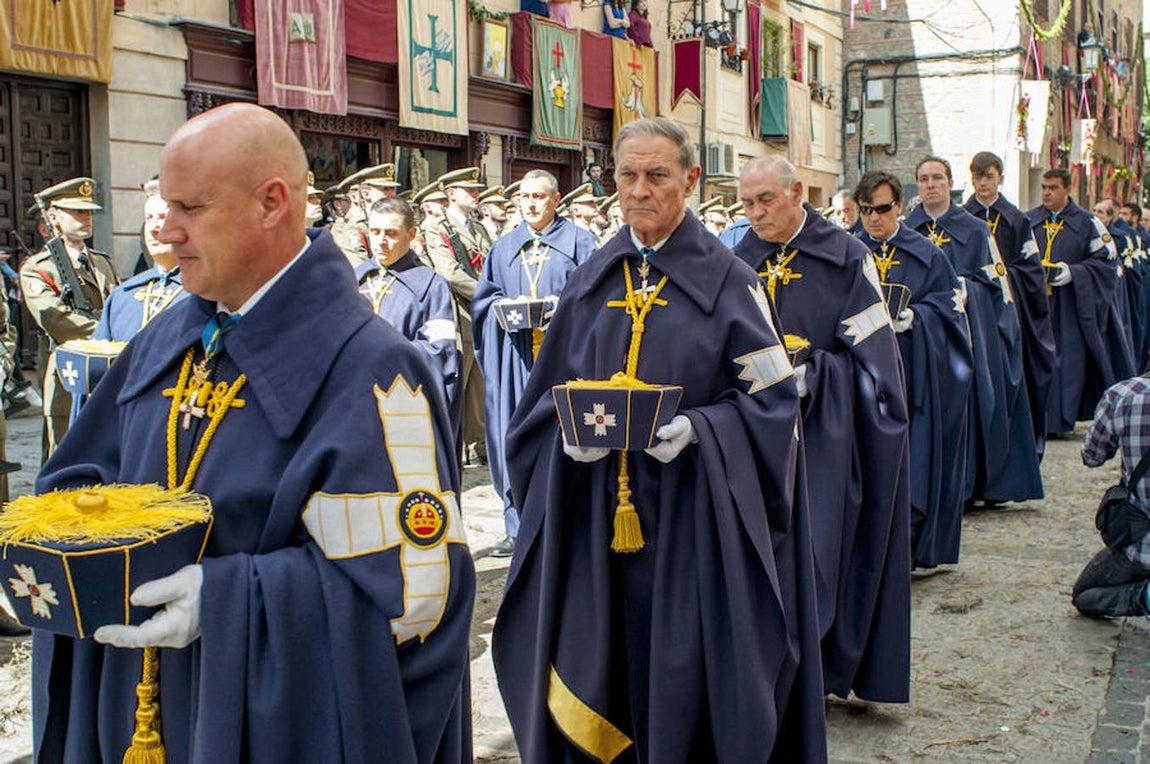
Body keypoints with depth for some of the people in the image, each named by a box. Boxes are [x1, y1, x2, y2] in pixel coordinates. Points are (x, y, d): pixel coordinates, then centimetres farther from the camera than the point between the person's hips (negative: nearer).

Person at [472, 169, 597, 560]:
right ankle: (520, 526, 8)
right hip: (515, 352, 3)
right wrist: (503, 308, -5)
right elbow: (484, 298, 16)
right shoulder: (504, 247, 19)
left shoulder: (578, 241, 8)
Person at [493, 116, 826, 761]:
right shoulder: (591, 281, 10)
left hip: (692, 513, -3)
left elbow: (772, 398, -5)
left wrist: (697, 429, -20)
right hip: (594, 510, 3)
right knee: (601, 660, 6)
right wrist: (569, 429, -8)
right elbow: (551, 390, 13)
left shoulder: (729, 282, -2)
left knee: (685, 676, 1)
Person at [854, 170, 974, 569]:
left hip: (914, 373, -1)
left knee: (915, 459, -2)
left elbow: (950, 304, 2)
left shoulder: (927, 255, 6)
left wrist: (915, 318, -15)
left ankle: (911, 546, 7)